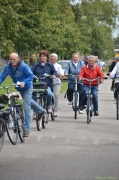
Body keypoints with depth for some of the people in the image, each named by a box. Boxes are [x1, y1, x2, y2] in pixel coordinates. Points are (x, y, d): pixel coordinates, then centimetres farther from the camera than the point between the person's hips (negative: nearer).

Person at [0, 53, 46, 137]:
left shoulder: (24, 66, -27)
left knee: (26, 108, -11)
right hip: (19, 89, 7)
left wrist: (24, 82, -40)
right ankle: (41, 111, 57)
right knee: (28, 100, 30)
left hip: (27, 88, -6)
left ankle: (26, 129, -6)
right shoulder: (7, 67, -15)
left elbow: (31, 75, -24)